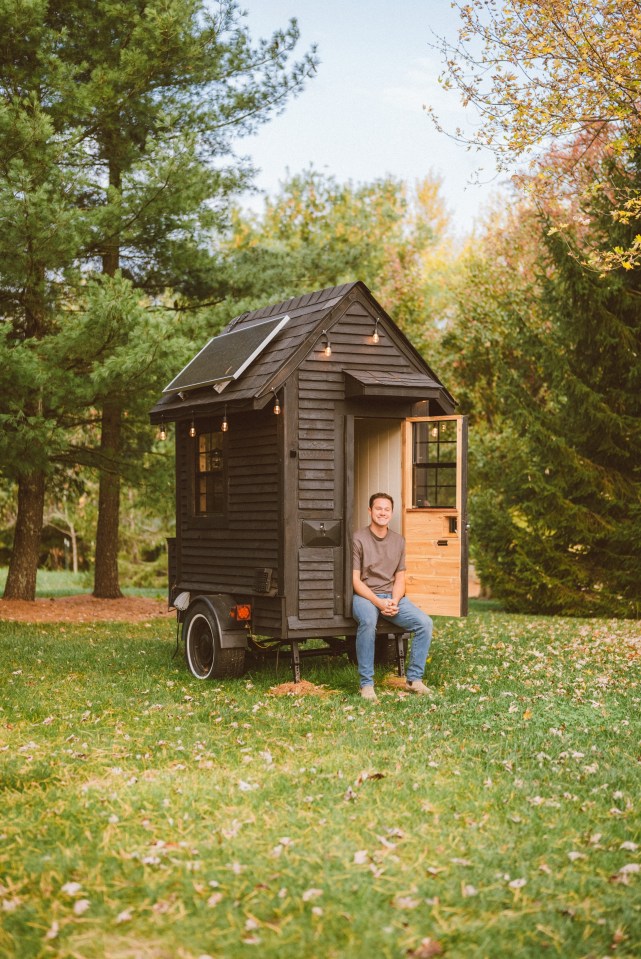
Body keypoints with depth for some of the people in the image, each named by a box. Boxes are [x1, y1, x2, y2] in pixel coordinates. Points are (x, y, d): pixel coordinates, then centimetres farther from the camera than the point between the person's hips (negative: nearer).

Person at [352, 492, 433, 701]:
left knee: (424, 622, -18)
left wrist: (394, 601, -9)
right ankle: (366, 683, -28)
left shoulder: (398, 540, 12)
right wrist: (378, 602, -20)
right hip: (364, 596, -5)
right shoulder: (358, 539, -5)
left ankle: (414, 678, -5)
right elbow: (355, 580, -8)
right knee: (368, 620, -38)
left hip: (392, 596, 5)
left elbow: (400, 578, 12)